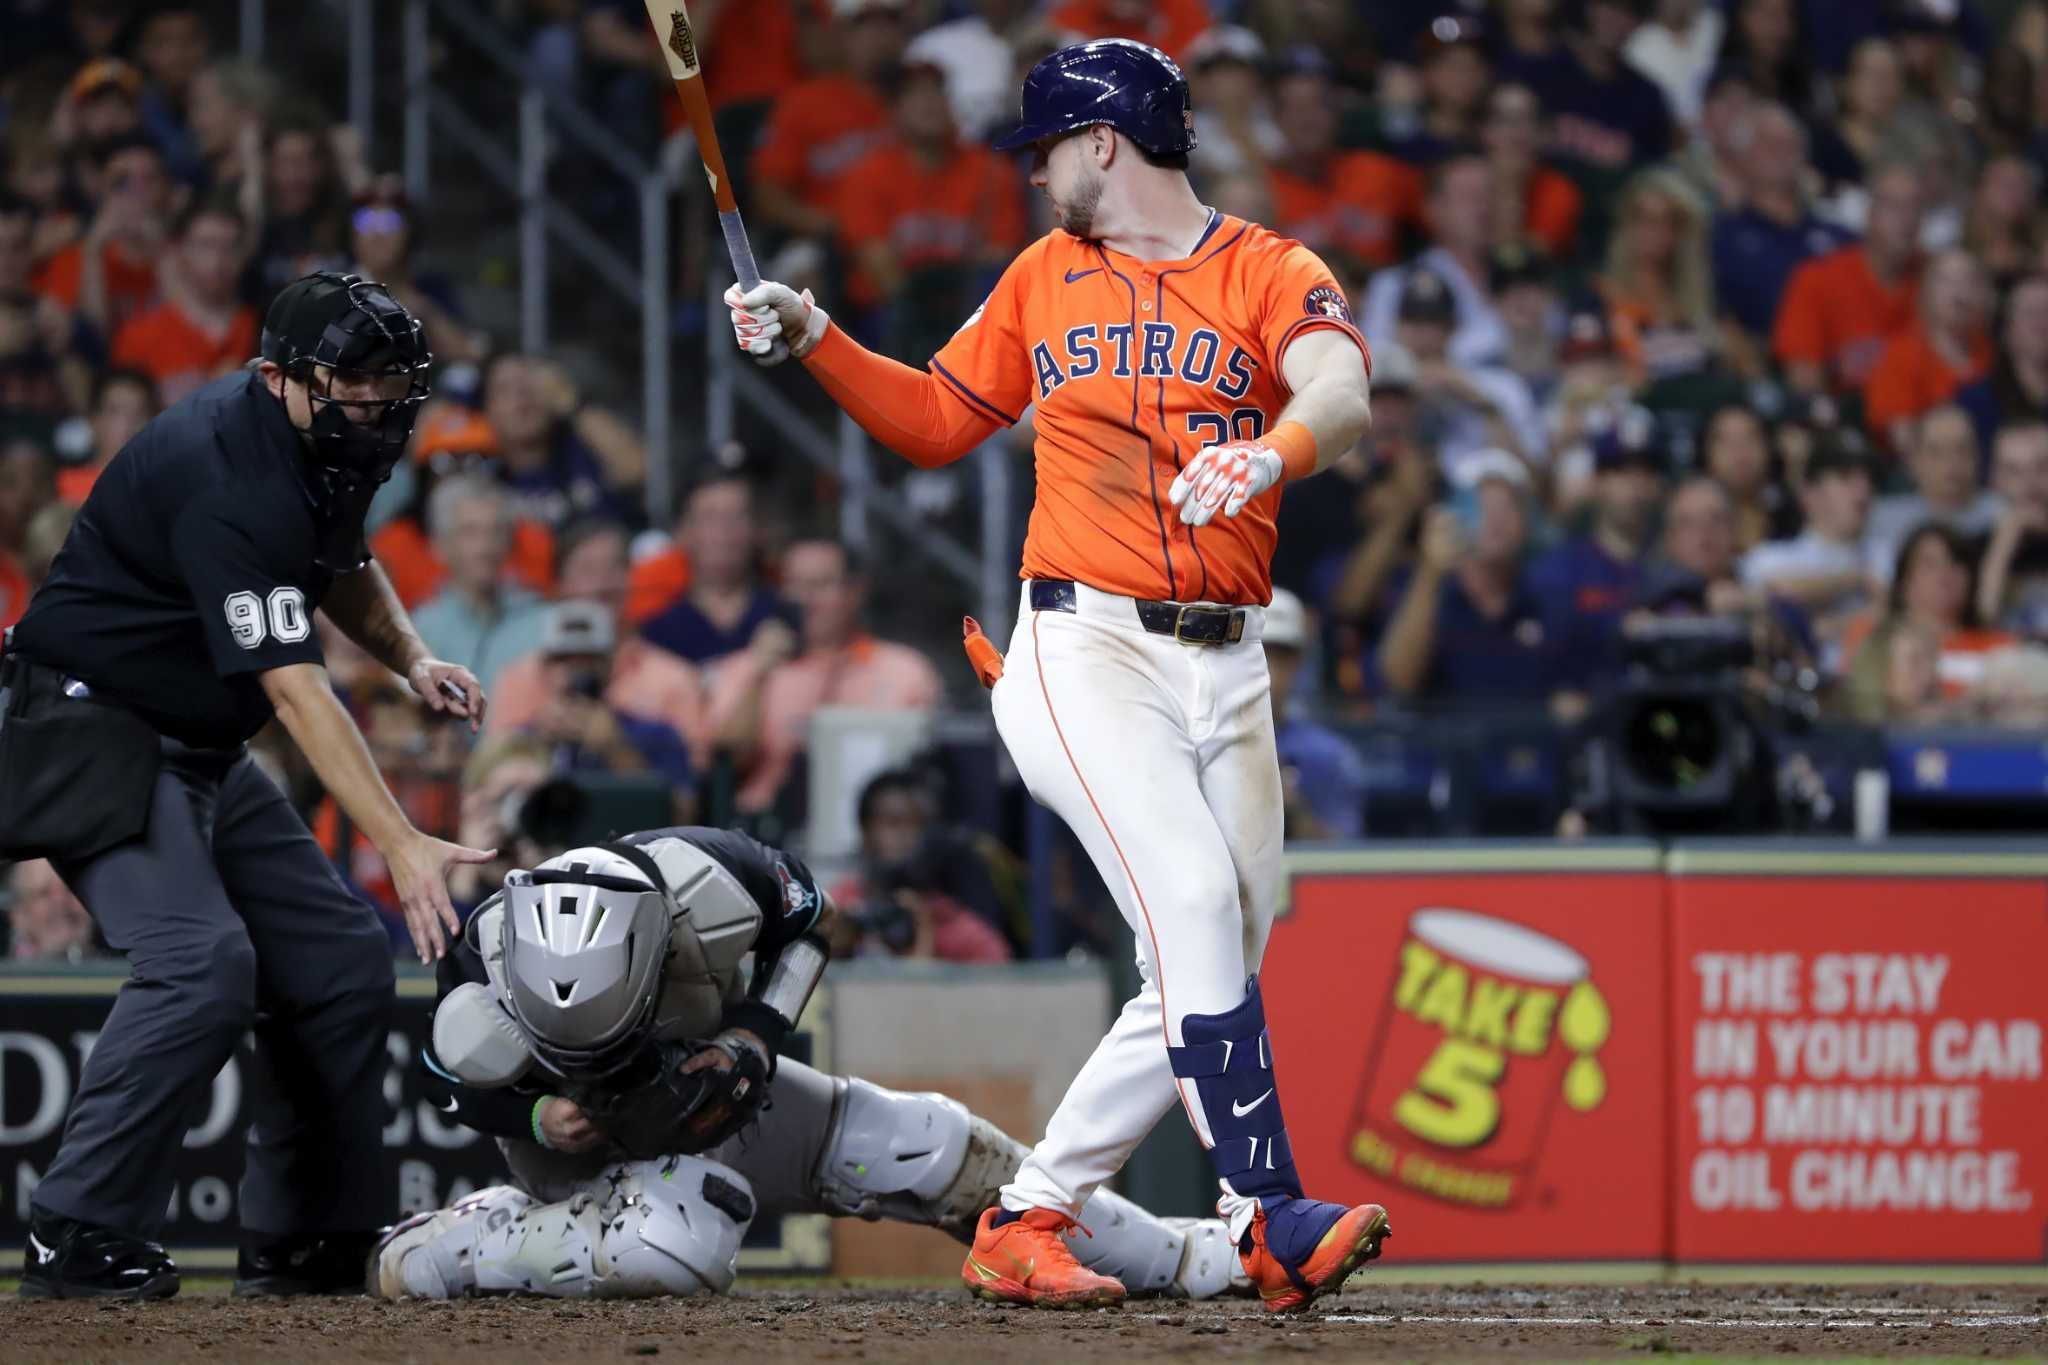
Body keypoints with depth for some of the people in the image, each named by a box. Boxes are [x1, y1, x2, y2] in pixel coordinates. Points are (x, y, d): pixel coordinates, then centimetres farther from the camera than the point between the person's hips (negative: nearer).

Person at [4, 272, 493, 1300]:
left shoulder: (327, 448, 2)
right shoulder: (227, 478, -29)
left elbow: (345, 563, 24)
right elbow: (294, 686, -35)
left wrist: (410, 657, 3)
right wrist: (401, 847, -42)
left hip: (203, 753, 10)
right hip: (96, 736, -10)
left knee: (342, 963, 3)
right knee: (201, 960, -27)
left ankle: (300, 1242, 11)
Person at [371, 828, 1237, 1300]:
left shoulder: (706, 884, -33)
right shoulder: (487, 972, -34)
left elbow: (808, 918, -8)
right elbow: (453, 1086, -13)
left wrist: (755, 1036, -21)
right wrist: (541, 1117, -32)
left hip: (708, 1093, 3)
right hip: (581, 1140, -3)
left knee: (925, 1147, -5)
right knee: (679, 1249, -37)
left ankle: (1171, 1259, 12)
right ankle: (417, 1254, -16)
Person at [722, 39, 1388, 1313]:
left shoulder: (1272, 274, 3)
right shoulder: (1045, 277, 14)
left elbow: (1342, 393, -18)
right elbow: (935, 421, 24)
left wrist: (1271, 455, -39)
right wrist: (812, 337, 10)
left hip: (1226, 669, 1)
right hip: (1085, 647, -1)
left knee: (1214, 970, 0)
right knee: (1191, 898, -21)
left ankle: (1027, 1221, 13)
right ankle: (1273, 1219, -27)